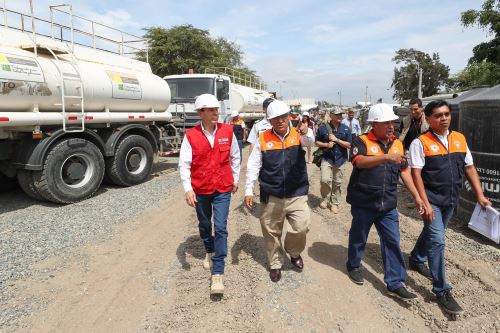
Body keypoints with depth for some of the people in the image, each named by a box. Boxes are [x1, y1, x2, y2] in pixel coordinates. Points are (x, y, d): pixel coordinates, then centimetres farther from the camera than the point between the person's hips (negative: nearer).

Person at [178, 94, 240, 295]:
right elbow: (184, 164, -11)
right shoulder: (191, 135, -10)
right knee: (204, 225, 20)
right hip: (200, 189, 1)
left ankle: (217, 273, 0)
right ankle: (210, 252, 49)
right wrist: (188, 189, -19)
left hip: (223, 189, 0)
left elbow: (235, 157, 7)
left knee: (220, 227, -8)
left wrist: (235, 179, 13)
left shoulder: (227, 131, -6)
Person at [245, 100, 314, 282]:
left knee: (301, 227, -11)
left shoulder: (298, 135, -1)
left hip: (297, 194, 0)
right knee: (272, 232, 11)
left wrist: (305, 132, -48)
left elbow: (310, 141, -25)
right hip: (272, 196, 1)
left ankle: (294, 252, 22)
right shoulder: (263, 139, -3)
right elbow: (253, 166, -1)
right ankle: (275, 264, 35)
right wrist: (249, 191, -5)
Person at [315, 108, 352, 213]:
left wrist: (336, 140, -12)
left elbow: (349, 145, -1)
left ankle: (334, 203, 25)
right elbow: (317, 142, 3)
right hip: (327, 158, -2)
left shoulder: (346, 129, 2)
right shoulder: (323, 127, -2)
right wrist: (326, 145, -14)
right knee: (325, 180, -17)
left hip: (340, 160, 2)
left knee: (337, 183, 8)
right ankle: (325, 199, 10)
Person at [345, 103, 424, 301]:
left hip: (388, 204, 5)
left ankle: (395, 284, 16)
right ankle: (353, 266, 38)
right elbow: (359, 162, -30)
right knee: (358, 238, 14)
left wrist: (417, 196, 10)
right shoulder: (362, 141, -10)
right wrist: (387, 157, -42)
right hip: (363, 203, -4)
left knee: (392, 242, 5)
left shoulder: (397, 143, 7)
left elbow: (404, 171, 12)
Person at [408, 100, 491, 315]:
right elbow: (416, 174, -15)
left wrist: (480, 195, 4)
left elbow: (469, 168, 9)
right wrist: (425, 203, -21)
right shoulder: (420, 143, -12)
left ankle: (416, 260, 46)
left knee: (431, 232, 22)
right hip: (432, 200, -6)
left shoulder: (460, 139, 5)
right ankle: (442, 291, 2)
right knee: (437, 240, -9)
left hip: (450, 200, 6)